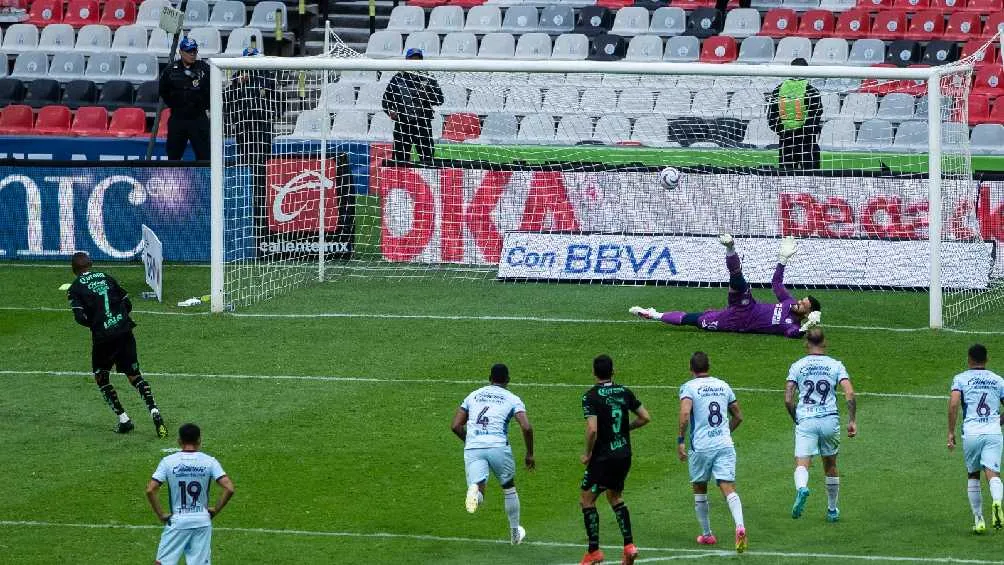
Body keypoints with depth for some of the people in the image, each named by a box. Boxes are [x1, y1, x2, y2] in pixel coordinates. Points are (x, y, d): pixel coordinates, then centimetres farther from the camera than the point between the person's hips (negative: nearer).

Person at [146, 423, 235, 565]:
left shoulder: (168, 461, -5)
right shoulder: (209, 461, -4)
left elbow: (150, 490, -11)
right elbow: (229, 488, -11)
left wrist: (160, 515, -1)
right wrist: (216, 510, 2)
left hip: (177, 521, -1)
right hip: (202, 521, 1)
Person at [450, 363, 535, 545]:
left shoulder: (473, 396, 20)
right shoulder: (512, 399, 11)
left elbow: (455, 426, 16)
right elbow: (526, 427, -3)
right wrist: (530, 454, 10)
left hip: (473, 448, 1)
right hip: (498, 446, -1)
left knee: (477, 493, -5)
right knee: (509, 488, 23)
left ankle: (475, 490, -43)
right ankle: (515, 533, 34)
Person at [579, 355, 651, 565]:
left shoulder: (591, 396, -13)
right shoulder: (624, 392, 3)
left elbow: (592, 429, -23)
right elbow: (645, 417, 6)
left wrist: (588, 453, -8)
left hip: (603, 457, -6)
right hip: (624, 455, 6)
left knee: (586, 500, 6)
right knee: (615, 497, 23)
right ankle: (629, 545, 13)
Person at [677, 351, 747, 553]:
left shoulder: (689, 387, -2)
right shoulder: (723, 385, 12)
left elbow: (685, 414, -19)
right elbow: (738, 417, 18)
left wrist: (680, 441, -11)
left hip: (701, 446, -2)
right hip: (725, 445, 3)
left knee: (699, 490, 18)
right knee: (729, 489, -6)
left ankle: (706, 534, 24)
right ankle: (740, 526, -30)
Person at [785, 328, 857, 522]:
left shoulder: (797, 366, 6)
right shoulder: (835, 365, 6)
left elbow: (788, 400, 1)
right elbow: (850, 394, -5)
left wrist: (796, 419, 16)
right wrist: (852, 421, 2)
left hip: (805, 421, -1)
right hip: (830, 419, 1)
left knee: (802, 464, -10)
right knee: (830, 466, 18)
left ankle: (801, 488, -44)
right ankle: (832, 510, 29)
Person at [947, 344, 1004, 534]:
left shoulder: (961, 378, 6)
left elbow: (953, 404, -8)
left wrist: (951, 432, -4)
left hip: (971, 433, -1)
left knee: (973, 475, 16)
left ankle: (978, 520, 16)